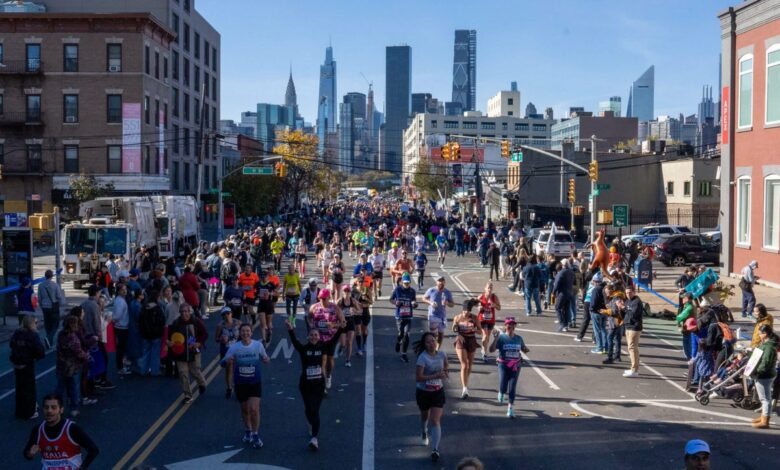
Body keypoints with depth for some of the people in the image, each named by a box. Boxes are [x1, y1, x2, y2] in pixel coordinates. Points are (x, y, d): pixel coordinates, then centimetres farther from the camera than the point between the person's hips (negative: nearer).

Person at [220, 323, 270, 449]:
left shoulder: (258, 345, -9)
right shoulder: (234, 347, -9)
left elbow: (264, 358, 5)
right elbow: (223, 362, -8)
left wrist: (267, 359, -20)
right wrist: (227, 360, -31)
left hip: (255, 382, -1)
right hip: (240, 383, 1)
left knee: (254, 409, -11)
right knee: (245, 409, 17)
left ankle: (255, 435, 7)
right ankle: (248, 431, 40)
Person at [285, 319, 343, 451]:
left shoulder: (322, 347, -3)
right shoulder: (303, 349, -7)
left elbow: (334, 340, -15)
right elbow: (294, 341, -23)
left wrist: (341, 328, -29)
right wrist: (291, 330, -41)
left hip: (319, 383, 0)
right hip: (305, 384, 0)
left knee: (315, 410, -3)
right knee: (308, 409, 9)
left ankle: (314, 438, -5)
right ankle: (312, 425, 42)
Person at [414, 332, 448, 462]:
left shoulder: (442, 354, -7)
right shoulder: (423, 358, -21)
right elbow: (418, 377, -27)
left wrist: (444, 373, -5)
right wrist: (435, 376, -31)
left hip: (438, 392, 2)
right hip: (423, 392, -1)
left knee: (435, 420, -8)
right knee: (425, 416, 22)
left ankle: (435, 450, -9)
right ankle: (424, 434, 56)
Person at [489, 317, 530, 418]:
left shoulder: (518, 338, 3)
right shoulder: (501, 337, -8)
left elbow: (524, 349, 14)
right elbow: (492, 350, -15)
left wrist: (527, 350, -10)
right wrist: (495, 338, -26)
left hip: (515, 366, 2)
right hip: (503, 365, -2)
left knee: (512, 388, 1)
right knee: (503, 388, -7)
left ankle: (510, 407, 13)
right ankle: (501, 393, 31)